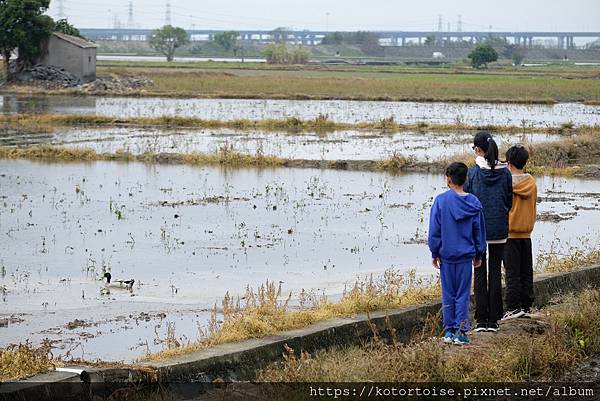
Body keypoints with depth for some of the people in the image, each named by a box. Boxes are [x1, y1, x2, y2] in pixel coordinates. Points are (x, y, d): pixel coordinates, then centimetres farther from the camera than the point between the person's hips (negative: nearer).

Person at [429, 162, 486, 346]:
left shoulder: (441, 201, -7)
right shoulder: (474, 203, 1)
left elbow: (434, 230, -3)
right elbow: (479, 231, 7)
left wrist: (435, 253, 6)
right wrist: (479, 255, 17)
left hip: (446, 255, -1)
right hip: (466, 255, 1)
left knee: (448, 294, 8)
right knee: (463, 295, 4)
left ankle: (449, 330, 11)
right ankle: (461, 332, -1)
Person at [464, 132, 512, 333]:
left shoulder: (472, 173, -8)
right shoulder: (505, 173, -1)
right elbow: (509, 201, 5)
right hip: (499, 230, 2)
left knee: (480, 273, 5)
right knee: (495, 273, 7)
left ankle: (481, 319, 2)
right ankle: (494, 320, 7)